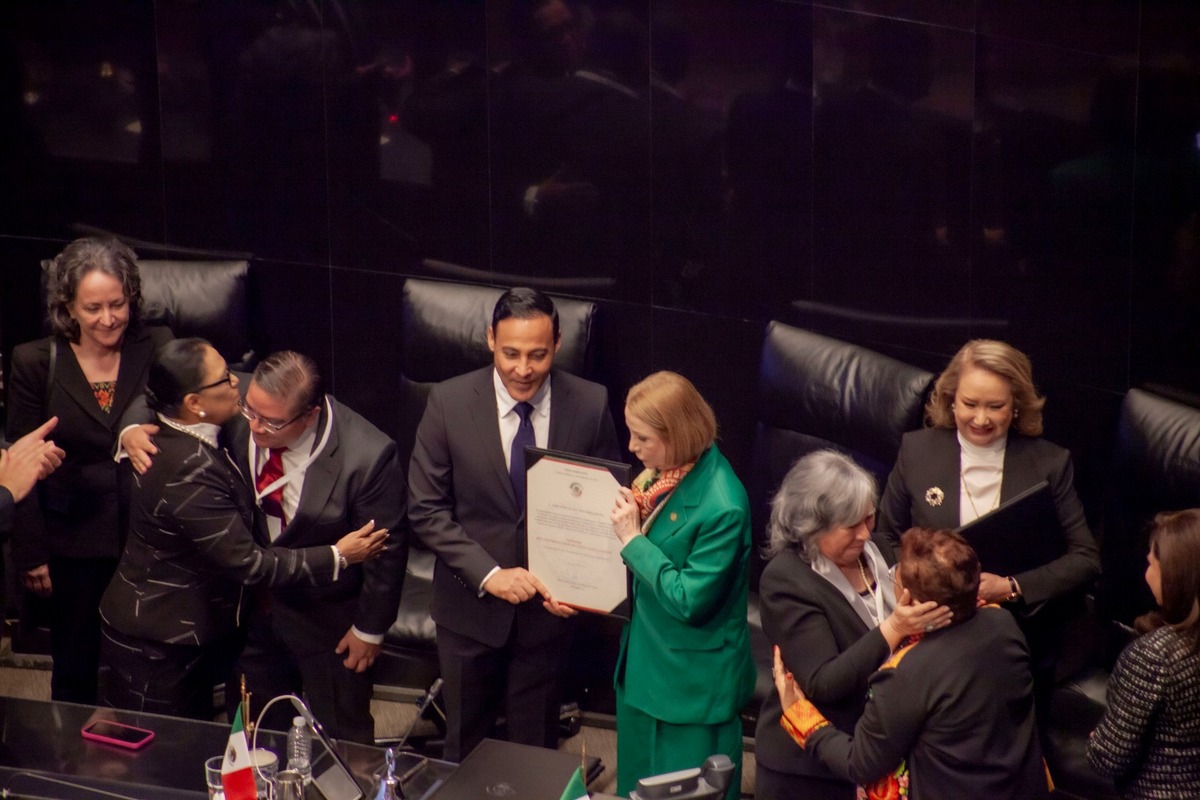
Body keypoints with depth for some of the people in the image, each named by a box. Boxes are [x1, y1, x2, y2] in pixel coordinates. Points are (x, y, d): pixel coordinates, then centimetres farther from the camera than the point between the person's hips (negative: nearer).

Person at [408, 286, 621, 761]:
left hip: (548, 604, 0)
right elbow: (425, 510, -10)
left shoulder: (590, 405, -11)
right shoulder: (449, 402, -13)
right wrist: (488, 573, -20)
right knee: (465, 747, 19)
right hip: (470, 605, 0)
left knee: (535, 749, 16)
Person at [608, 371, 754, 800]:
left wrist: (632, 539, -23)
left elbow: (689, 600, -25)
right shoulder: (661, 471, -4)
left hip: (692, 682, -8)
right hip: (644, 661, 8)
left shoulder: (721, 506, -27)